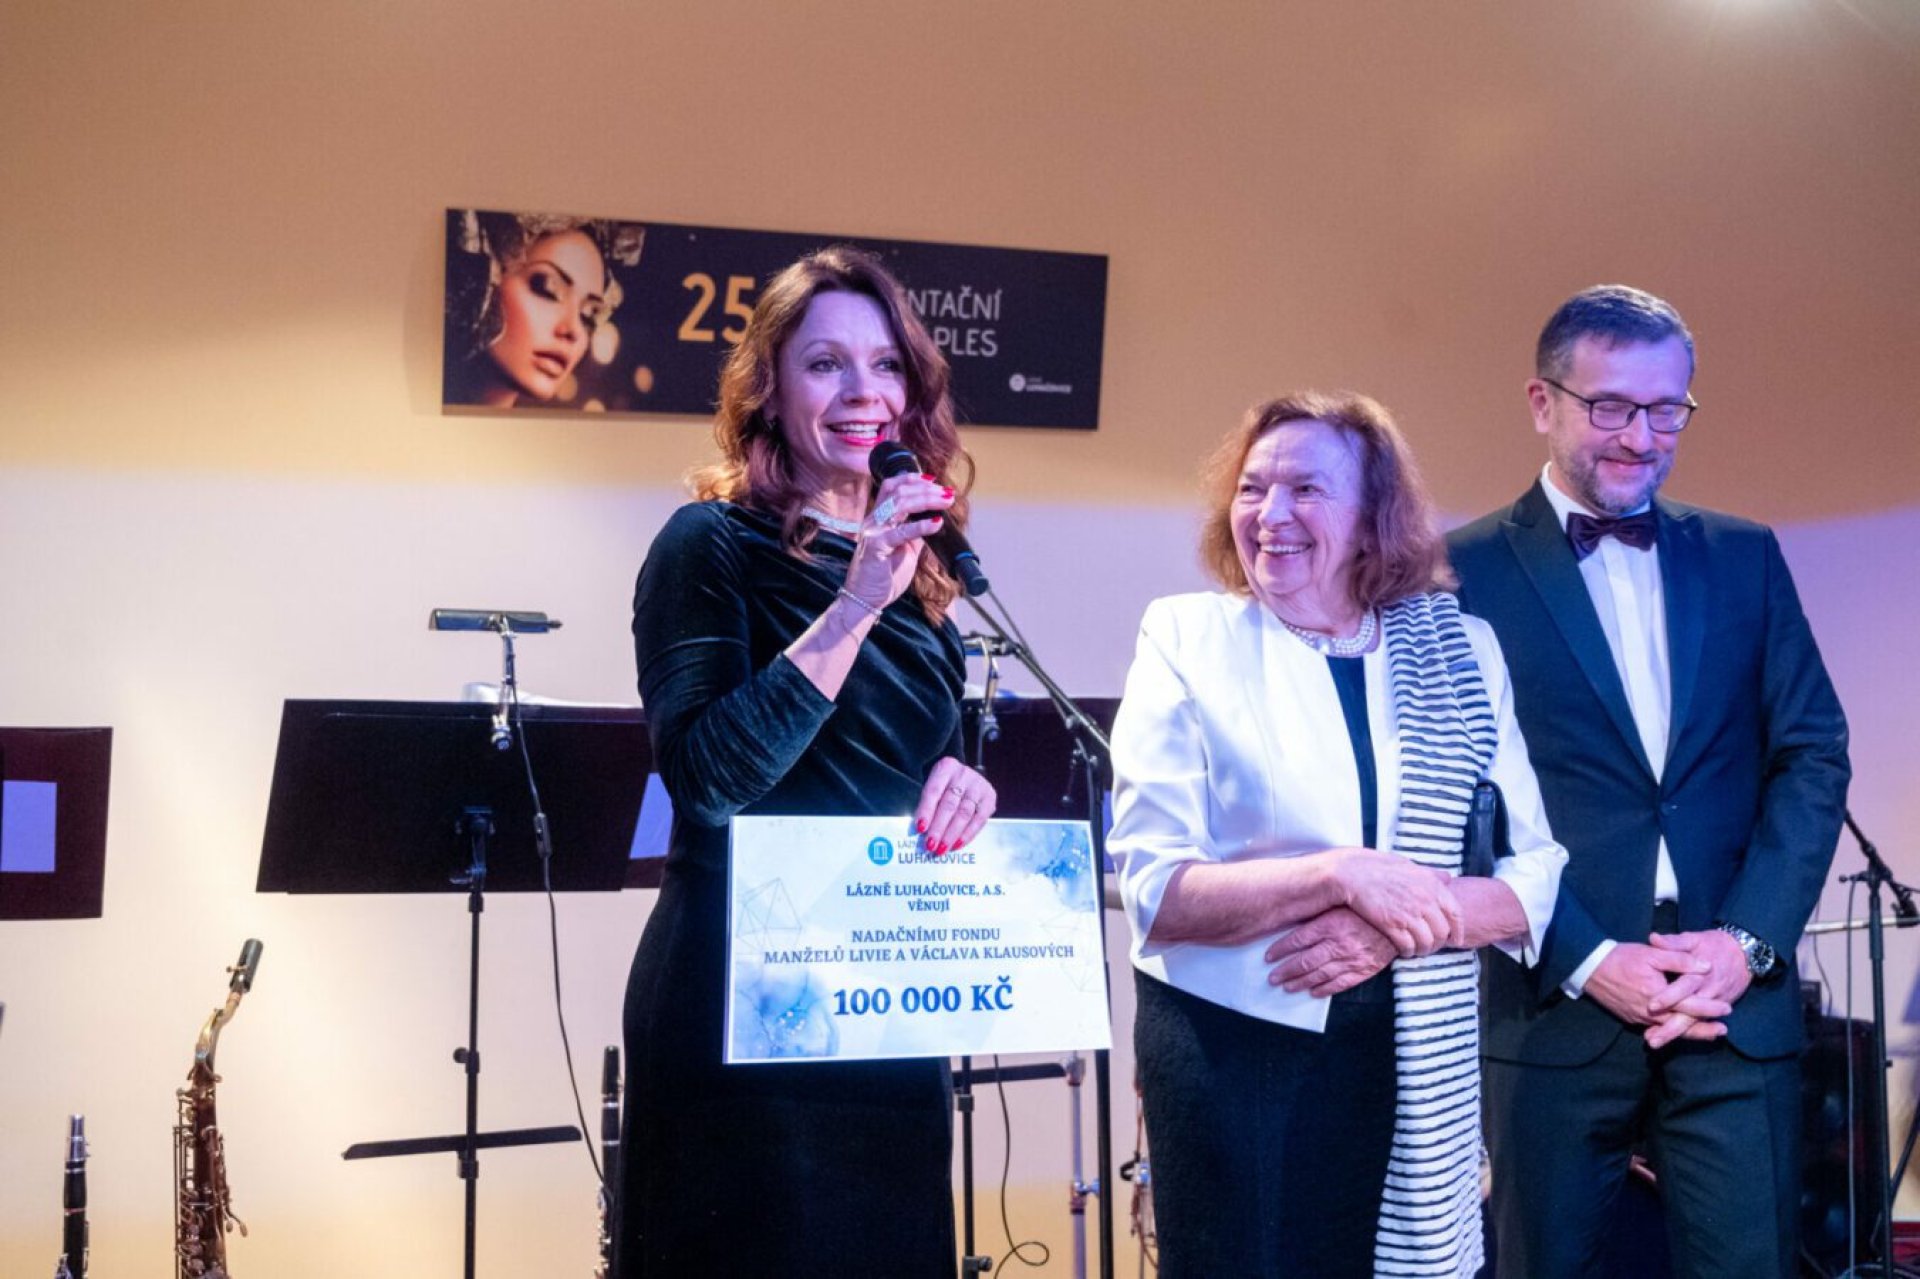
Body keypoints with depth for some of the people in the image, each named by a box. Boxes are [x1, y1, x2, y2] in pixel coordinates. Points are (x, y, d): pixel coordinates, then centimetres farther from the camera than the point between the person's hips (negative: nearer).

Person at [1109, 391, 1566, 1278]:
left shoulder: (1463, 651, 2)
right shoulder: (1188, 638, -5)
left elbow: (1550, 870, -2)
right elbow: (1154, 889, -12)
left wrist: (1400, 923, -18)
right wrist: (1342, 876, -23)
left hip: (1419, 1057, 2)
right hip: (1228, 1046, -2)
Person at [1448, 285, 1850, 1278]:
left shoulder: (1744, 557, 10)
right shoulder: (1469, 571, -2)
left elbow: (1813, 753, 7)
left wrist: (1750, 939, -5)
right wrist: (1586, 961, -12)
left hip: (1738, 1002, 3)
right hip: (1558, 1005, -3)